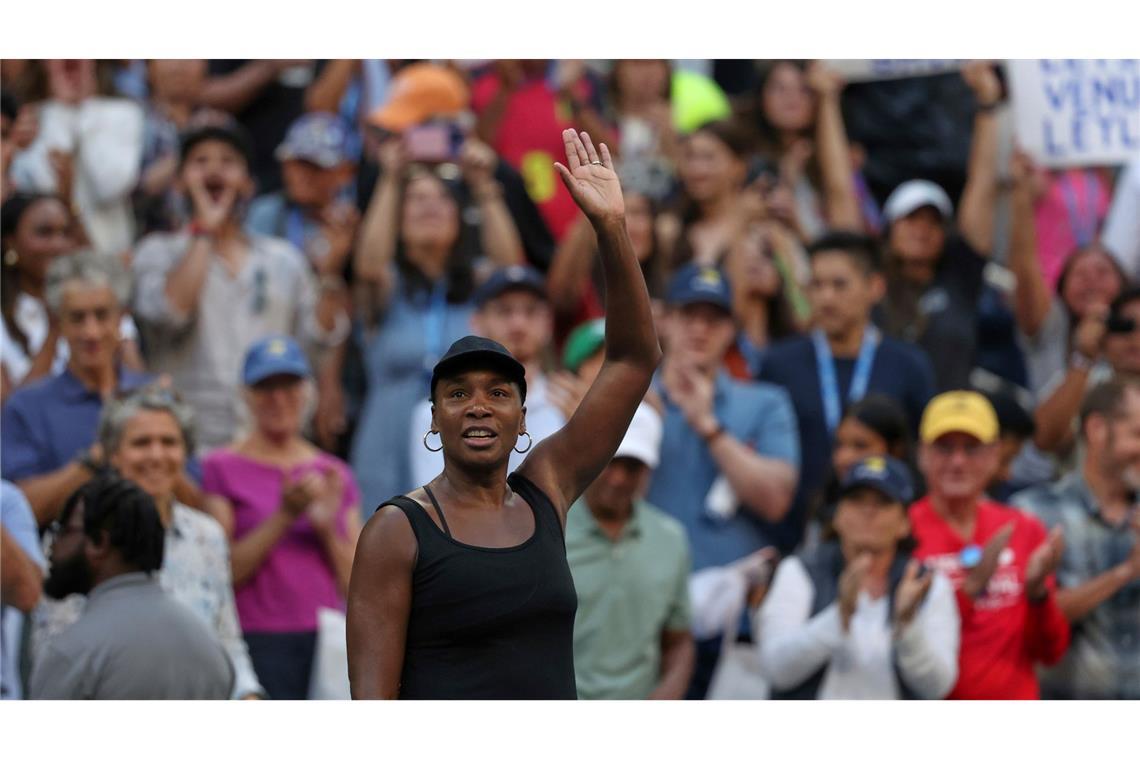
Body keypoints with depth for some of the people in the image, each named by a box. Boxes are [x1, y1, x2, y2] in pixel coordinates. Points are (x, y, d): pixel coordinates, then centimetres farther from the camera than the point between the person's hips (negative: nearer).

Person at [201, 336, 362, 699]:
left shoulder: (334, 475, 16)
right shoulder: (222, 468, 4)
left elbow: (355, 586, 13)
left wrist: (326, 525, -3)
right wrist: (284, 516, -11)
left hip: (327, 642, 4)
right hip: (259, 641, -4)